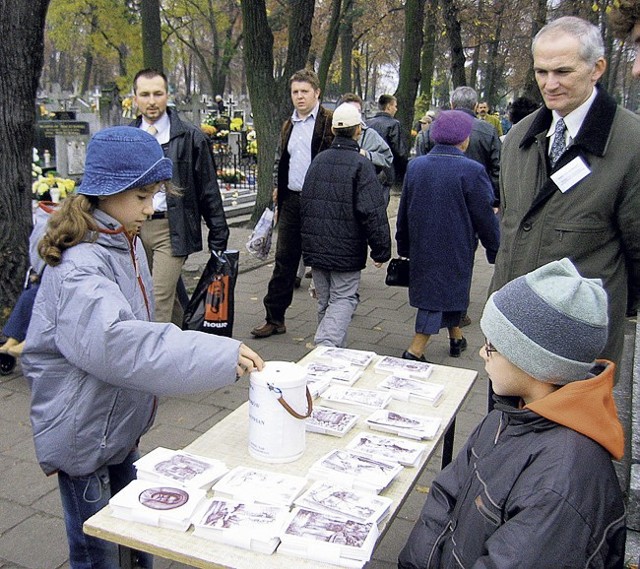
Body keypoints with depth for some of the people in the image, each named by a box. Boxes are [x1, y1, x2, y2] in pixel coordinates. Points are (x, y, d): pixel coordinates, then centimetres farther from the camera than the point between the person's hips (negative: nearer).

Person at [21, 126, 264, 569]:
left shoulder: (127, 243, 3)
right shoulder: (79, 267, -27)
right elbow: (117, 342, -42)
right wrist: (222, 356, -46)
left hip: (120, 424, 8)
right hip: (84, 433, -8)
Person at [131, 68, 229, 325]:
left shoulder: (190, 137, -1)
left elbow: (208, 190, -1)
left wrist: (218, 237, -2)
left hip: (170, 229, -4)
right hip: (134, 228, 5)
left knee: (159, 301, -11)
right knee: (169, 297, 16)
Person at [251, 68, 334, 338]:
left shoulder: (330, 121, -5)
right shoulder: (288, 125, 16)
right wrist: (278, 194, 14)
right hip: (291, 200, 6)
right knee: (284, 259, 8)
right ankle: (275, 318, 15)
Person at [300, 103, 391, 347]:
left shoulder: (318, 160, 8)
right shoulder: (361, 164, -11)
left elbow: (304, 202, 17)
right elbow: (373, 213, -16)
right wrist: (381, 251, -9)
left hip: (315, 247, 6)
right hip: (346, 250, -6)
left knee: (324, 301, 16)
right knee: (344, 299, 1)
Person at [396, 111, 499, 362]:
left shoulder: (415, 165, -1)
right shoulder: (472, 171, -17)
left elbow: (403, 212, 7)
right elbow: (485, 217, -11)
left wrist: (404, 247, 18)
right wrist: (495, 251, 2)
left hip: (421, 247, 6)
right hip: (455, 250, -6)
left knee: (430, 288, 21)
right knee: (448, 291, 4)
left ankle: (456, 338, 37)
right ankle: (415, 351, 0)